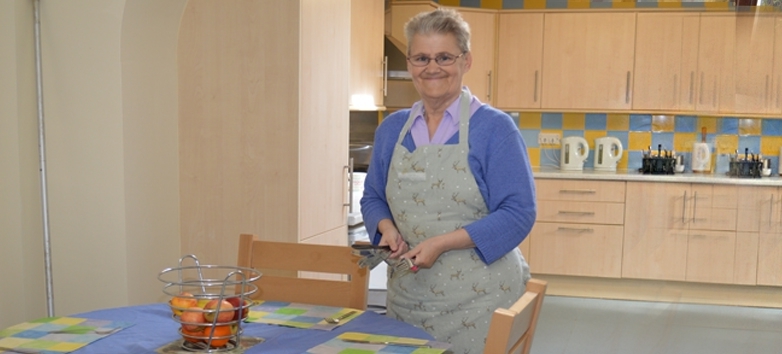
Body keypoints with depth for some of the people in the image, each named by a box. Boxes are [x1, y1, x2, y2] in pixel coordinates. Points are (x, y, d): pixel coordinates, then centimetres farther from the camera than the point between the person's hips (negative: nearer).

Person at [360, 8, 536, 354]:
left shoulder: (495, 127, -8)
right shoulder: (391, 128, 7)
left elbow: (517, 214, -13)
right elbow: (372, 198, 16)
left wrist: (442, 243, -20)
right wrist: (387, 229, -7)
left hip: (476, 299, -4)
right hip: (406, 297, 4)